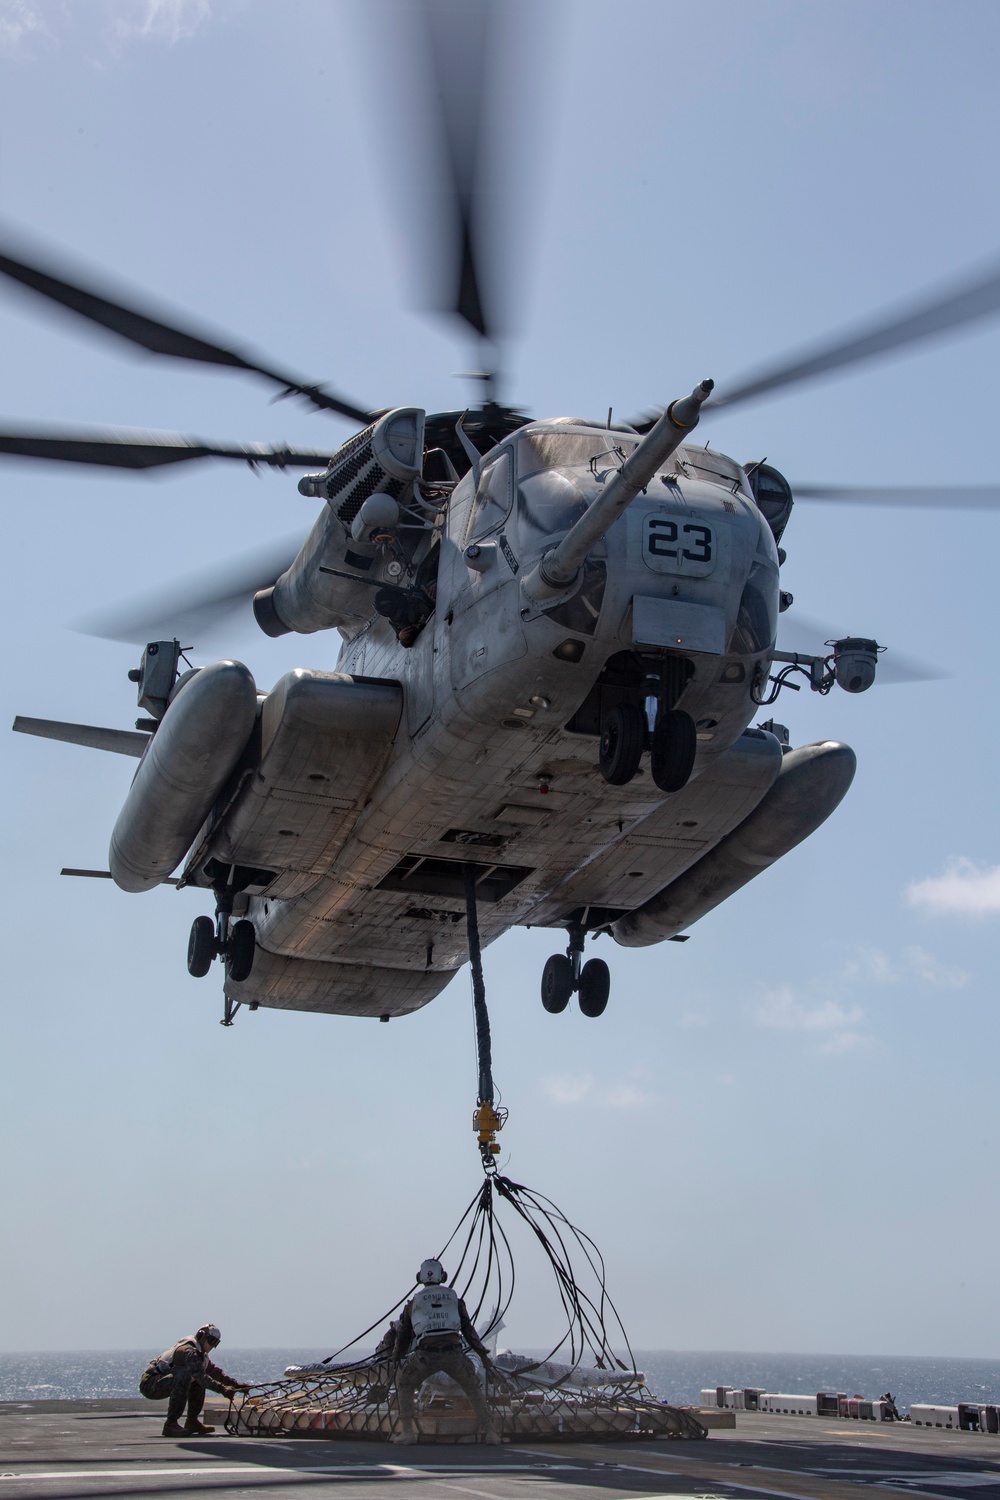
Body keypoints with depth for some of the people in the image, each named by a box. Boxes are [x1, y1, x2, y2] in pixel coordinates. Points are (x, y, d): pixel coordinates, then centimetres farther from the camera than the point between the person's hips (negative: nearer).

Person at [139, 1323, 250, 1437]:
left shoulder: (201, 1354, 14)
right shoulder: (189, 1351, -19)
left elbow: (214, 1371, 18)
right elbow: (201, 1376, -31)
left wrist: (235, 1383, 7)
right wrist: (222, 1389, -35)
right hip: (149, 1384, -10)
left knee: (198, 1382, 9)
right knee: (184, 1374, -33)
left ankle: (192, 1421, 8)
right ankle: (171, 1424, -29)